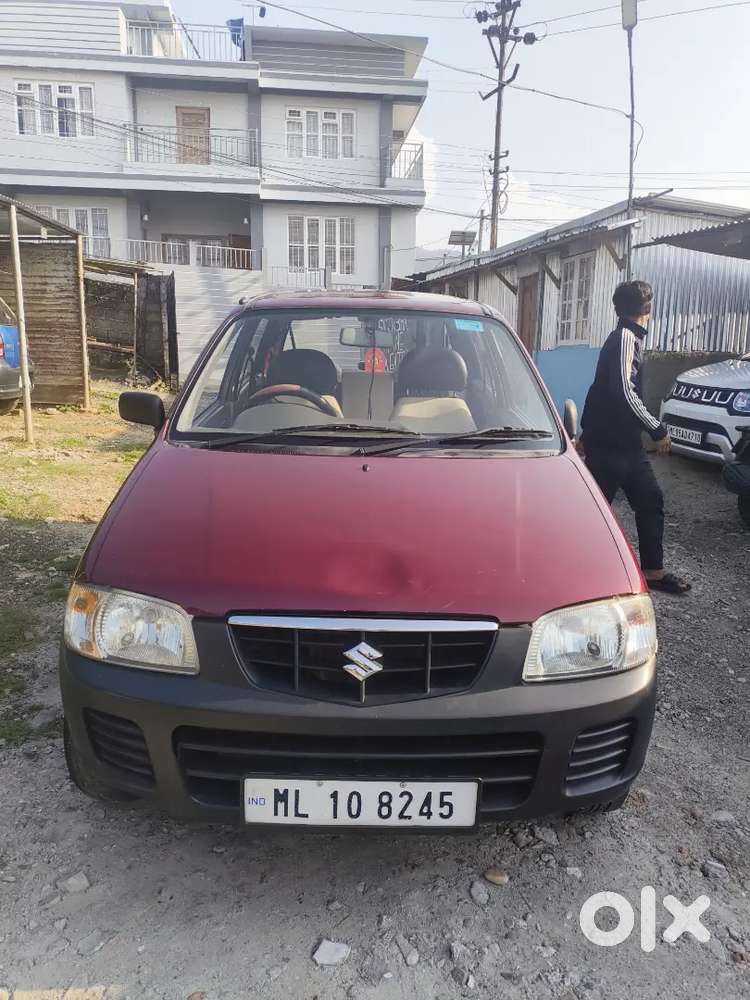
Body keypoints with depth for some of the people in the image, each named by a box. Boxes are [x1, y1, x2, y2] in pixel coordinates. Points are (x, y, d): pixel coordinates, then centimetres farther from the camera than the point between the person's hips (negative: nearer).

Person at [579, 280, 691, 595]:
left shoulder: (627, 337, 17)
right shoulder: (627, 337, -13)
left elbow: (605, 389, 21)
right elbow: (625, 392, -22)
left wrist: (587, 433, 24)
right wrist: (658, 430, -17)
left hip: (625, 441, 10)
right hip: (609, 442, -10)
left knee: (650, 500, 11)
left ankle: (653, 571, 19)